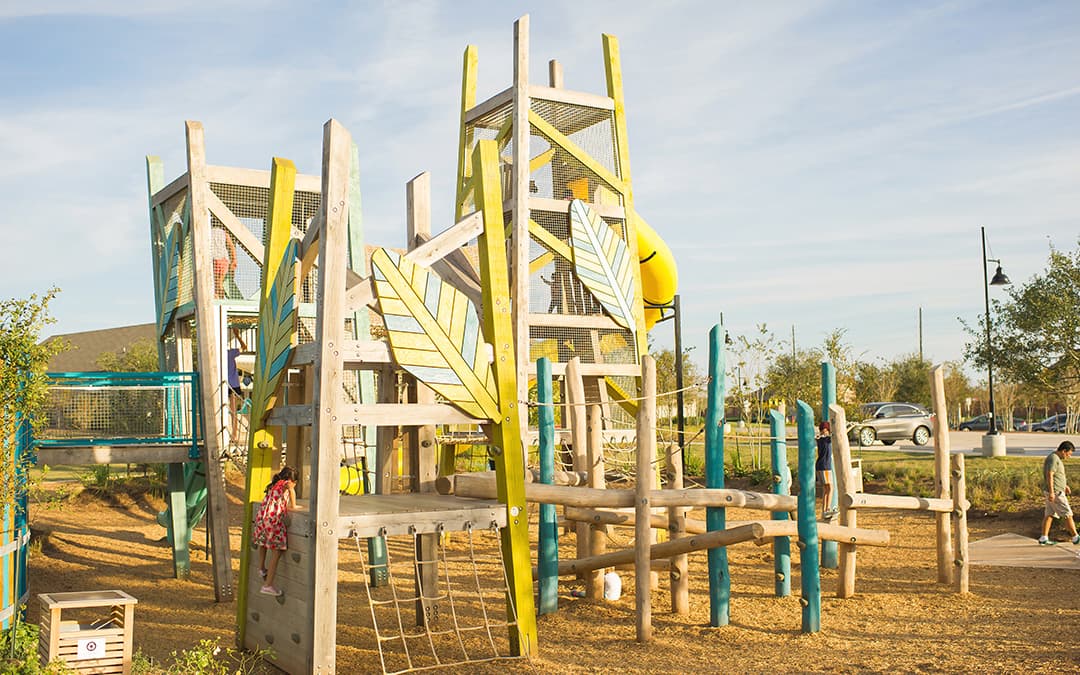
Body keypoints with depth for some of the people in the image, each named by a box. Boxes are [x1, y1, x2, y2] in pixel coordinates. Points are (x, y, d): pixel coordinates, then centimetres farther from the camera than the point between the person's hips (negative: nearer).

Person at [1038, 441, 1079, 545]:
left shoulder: (1056, 458, 16)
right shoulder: (1053, 458, -17)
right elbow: (1049, 475, -25)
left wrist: (1064, 486, 27)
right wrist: (1051, 492, -29)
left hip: (1054, 492, 10)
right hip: (1055, 493, -10)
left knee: (1049, 515, 7)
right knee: (1067, 514, -4)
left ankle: (1043, 538, 5)